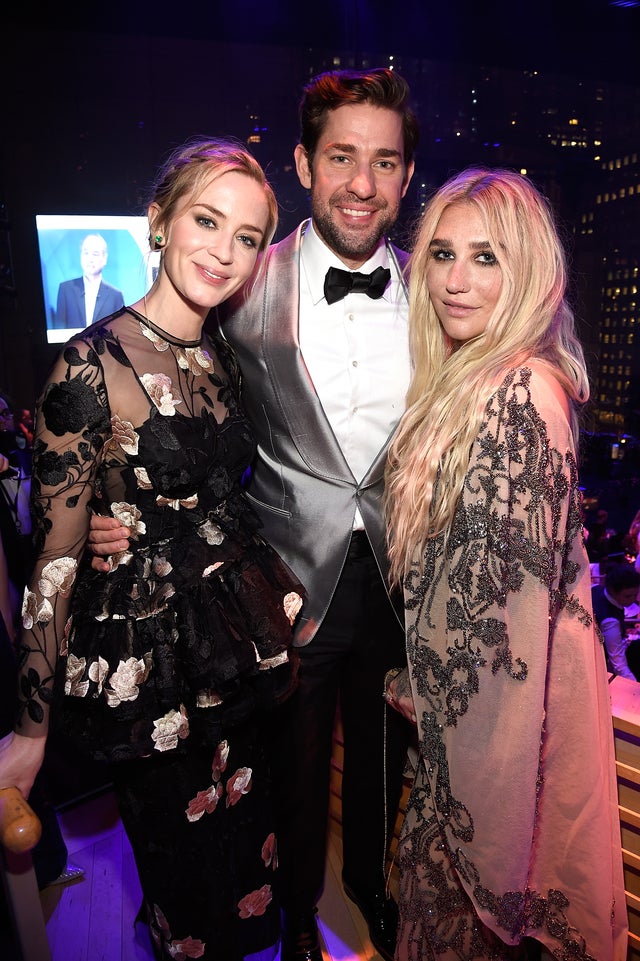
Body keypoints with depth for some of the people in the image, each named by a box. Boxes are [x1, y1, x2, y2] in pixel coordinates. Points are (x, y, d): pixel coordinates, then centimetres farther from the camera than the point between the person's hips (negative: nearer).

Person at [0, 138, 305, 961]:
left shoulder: (222, 358, 4)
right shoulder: (92, 366, -17)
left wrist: (276, 610, 13)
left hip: (240, 639, 6)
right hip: (147, 655, -6)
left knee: (245, 840, 21)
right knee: (182, 856, 14)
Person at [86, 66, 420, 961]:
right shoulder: (247, 290, -12)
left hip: (400, 574, 3)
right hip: (294, 576, -2)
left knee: (383, 754, 24)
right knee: (298, 762, 20)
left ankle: (371, 880, 56)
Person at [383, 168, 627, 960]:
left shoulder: (522, 394, -23)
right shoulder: (461, 377, 4)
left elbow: (519, 584, -22)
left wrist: (433, 686, -10)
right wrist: (420, 677, 11)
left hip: (505, 689, -8)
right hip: (456, 686, 8)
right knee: (457, 861, 26)